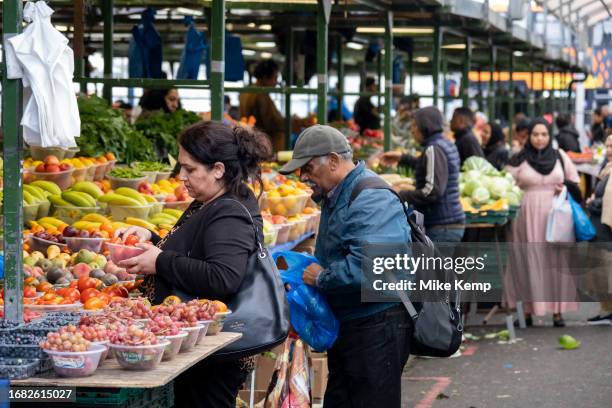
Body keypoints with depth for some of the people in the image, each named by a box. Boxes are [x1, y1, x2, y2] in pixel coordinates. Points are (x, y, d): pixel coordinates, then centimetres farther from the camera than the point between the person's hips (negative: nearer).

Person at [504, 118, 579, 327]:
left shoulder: (560, 156, 8)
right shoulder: (518, 160, 0)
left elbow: (575, 179, 17)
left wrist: (566, 189, -2)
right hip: (528, 216, -2)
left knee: (556, 261, 1)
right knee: (529, 263, -2)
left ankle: (557, 310, 6)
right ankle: (528, 311, 3)